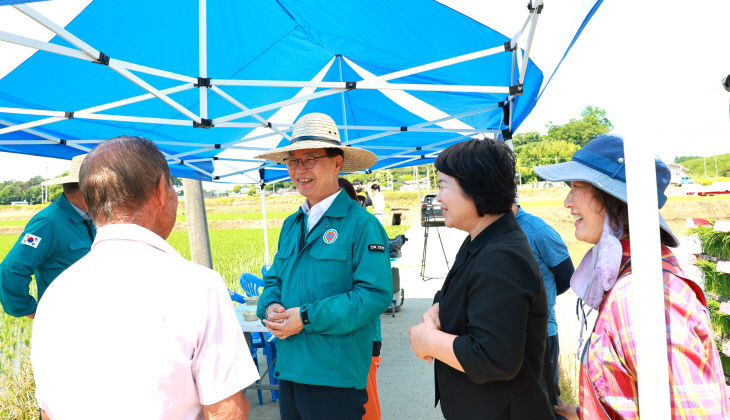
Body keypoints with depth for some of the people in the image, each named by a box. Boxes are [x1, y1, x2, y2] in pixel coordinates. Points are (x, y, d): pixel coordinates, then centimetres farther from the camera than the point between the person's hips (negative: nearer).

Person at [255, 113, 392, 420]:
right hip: (289, 368, 7)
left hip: (336, 375, -6)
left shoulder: (362, 224, -12)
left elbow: (375, 294, -19)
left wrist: (307, 317, -21)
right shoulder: (291, 225, 11)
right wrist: (270, 307, -7)